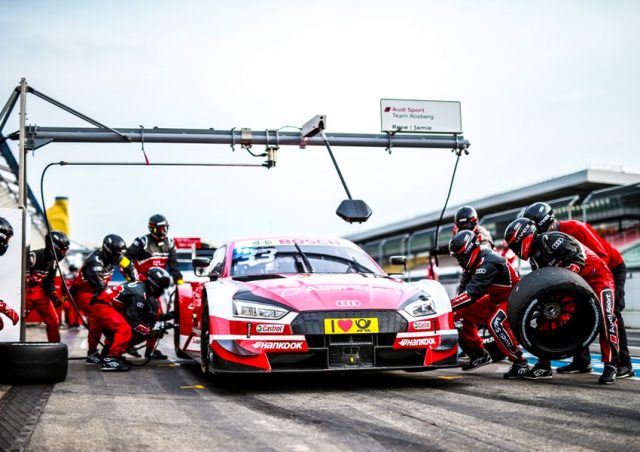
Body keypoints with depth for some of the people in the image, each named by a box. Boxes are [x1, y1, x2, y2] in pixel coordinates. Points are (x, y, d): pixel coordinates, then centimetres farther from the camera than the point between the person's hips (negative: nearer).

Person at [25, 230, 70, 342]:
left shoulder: (52, 262, 4)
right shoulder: (34, 256, -23)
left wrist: (53, 294, -4)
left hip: (40, 292, 7)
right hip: (25, 292, -7)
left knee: (54, 321, 7)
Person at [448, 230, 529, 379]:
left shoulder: (488, 263, -31)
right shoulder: (474, 262, -1)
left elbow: (472, 292, -38)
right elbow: (463, 289, -8)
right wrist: (456, 310, -23)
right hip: (496, 298, 10)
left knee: (496, 324, -32)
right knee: (465, 314, 5)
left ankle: (520, 363, -23)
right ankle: (479, 353, 19)